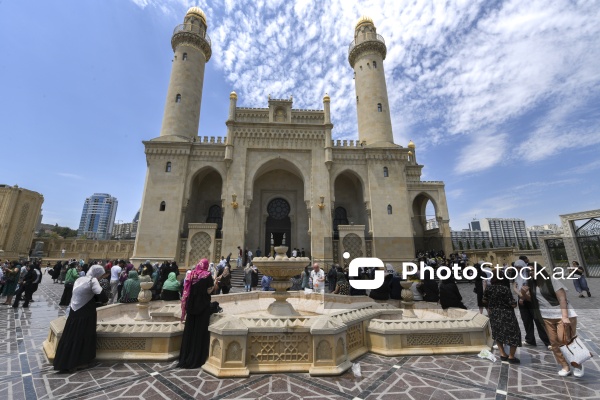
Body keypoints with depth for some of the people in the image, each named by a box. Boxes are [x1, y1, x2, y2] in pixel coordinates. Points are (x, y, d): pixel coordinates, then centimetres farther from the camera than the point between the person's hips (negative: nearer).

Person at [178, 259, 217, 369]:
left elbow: (187, 290, 6)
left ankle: (185, 356, 22)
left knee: (190, 329, 13)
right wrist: (214, 286, 3)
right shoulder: (207, 275, -12)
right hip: (203, 306, -5)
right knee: (200, 330, 4)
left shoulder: (191, 274, 2)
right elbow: (209, 291, -15)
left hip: (191, 306, 5)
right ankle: (197, 358, 11)